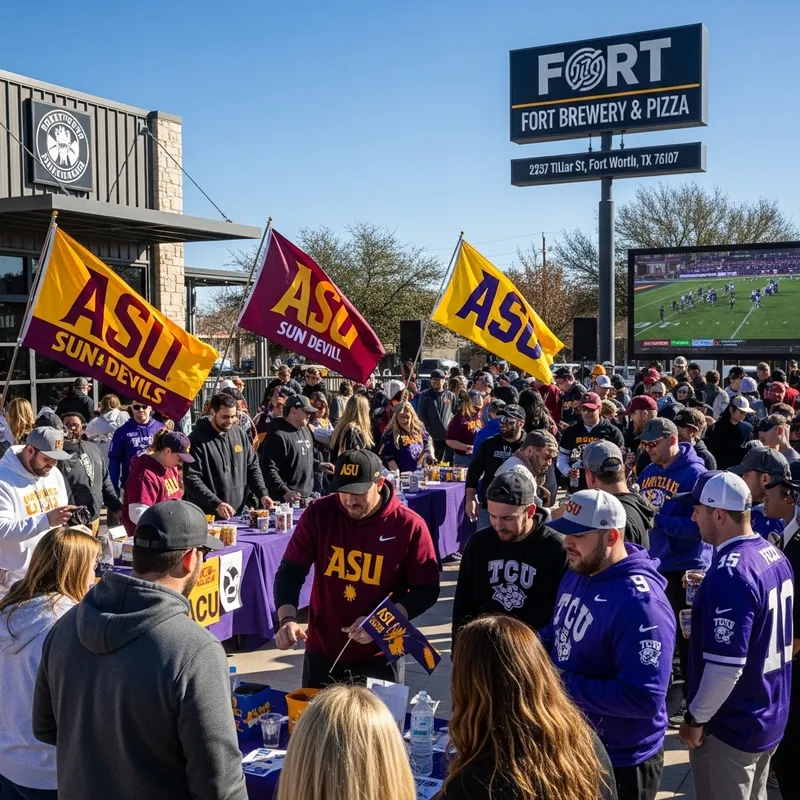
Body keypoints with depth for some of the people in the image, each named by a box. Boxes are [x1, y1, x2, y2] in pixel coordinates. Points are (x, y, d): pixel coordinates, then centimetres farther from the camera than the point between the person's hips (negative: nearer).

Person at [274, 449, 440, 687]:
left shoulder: (409, 526, -13)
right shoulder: (319, 514, -7)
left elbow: (427, 589, -7)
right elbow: (291, 572, -4)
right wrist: (287, 619, -21)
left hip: (379, 658, -2)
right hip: (321, 654, 2)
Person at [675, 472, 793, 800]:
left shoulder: (729, 573, -28)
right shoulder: (775, 555, 0)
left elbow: (726, 667, -28)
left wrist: (696, 718, -16)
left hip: (731, 726, -8)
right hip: (771, 716, 9)